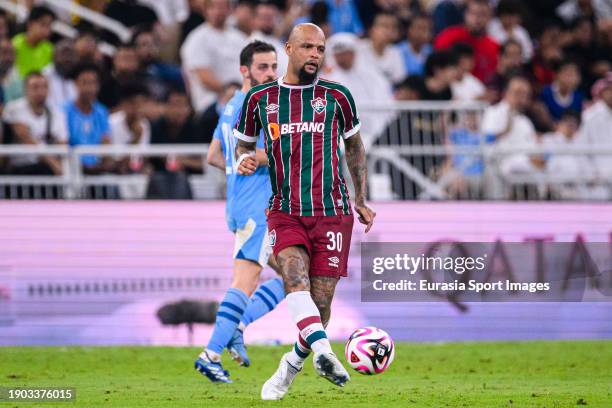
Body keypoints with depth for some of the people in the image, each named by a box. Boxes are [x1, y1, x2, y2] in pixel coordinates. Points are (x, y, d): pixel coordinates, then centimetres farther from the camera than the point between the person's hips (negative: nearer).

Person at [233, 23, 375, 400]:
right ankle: (323, 352, -46)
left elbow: (354, 146, 19)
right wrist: (244, 160, -5)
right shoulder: (260, 99, 5)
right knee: (295, 276, -29)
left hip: (332, 212, 0)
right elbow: (244, 143, 19)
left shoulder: (337, 97, 5)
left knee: (321, 304, -2)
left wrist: (361, 200, 18)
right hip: (285, 212, 0)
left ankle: (290, 368, 21)